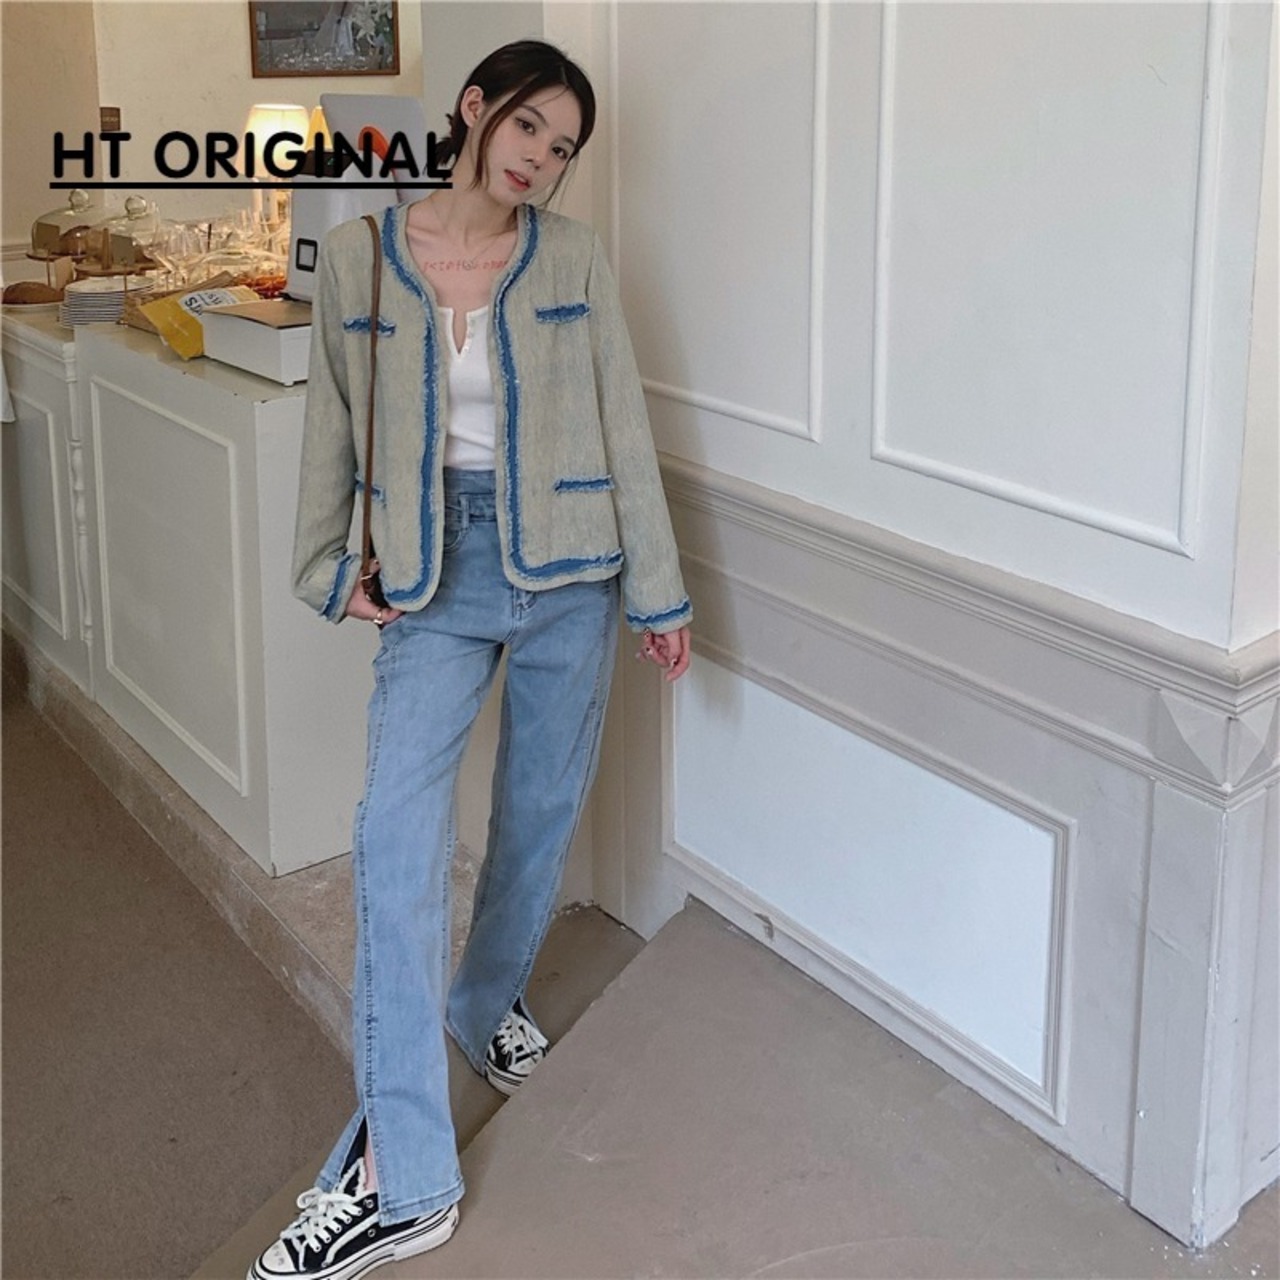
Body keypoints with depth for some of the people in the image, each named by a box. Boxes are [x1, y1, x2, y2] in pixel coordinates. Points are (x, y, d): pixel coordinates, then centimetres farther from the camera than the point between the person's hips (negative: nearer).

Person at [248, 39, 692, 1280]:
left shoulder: (571, 257, 0)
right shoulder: (359, 257, -1)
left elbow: (623, 428, 2)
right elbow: (334, 424, 8)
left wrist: (657, 591, 3)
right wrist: (327, 564, 6)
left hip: (568, 564, 1)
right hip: (438, 570, -1)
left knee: (540, 810, 12)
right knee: (396, 833, -13)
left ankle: (486, 1000, 43)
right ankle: (401, 1177, -10)